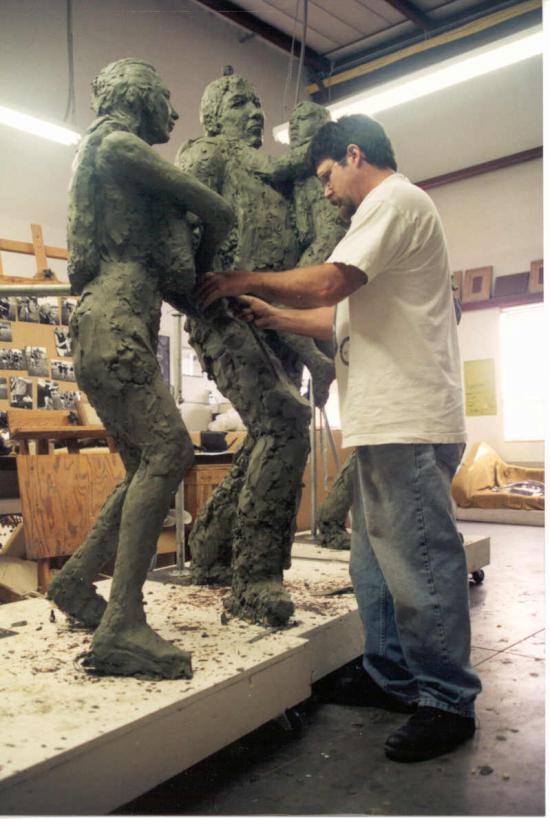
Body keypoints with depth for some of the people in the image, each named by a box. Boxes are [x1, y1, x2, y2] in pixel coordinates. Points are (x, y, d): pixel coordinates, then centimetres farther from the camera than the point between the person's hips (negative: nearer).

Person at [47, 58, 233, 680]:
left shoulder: (111, 157, 30)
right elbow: (217, 213, -2)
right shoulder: (118, 145, -1)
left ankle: (75, 581, 16)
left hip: (118, 332, 10)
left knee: (148, 465, 10)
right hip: (114, 325, -10)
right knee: (167, 449, -21)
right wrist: (205, 259, 16)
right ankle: (121, 626, -24)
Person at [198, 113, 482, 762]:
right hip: (387, 422, 11)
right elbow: (349, 314, 25)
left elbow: (329, 282, -19)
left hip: (409, 422, -11)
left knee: (418, 562, -5)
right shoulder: (389, 211, 27)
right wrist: (274, 316, 21)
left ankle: (447, 701, 7)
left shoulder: (395, 199, -5)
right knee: (376, 561, 14)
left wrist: (245, 281, -6)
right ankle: (392, 678, 25)